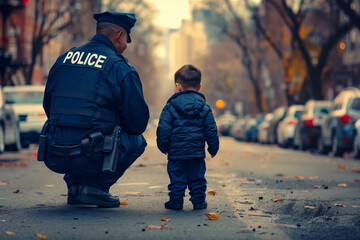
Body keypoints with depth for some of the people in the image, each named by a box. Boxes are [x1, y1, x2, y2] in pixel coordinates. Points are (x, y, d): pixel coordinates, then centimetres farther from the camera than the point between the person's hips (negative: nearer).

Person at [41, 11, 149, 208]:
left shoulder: (64, 59, 13)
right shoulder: (119, 67, -4)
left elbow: (48, 106, 21)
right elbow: (138, 121, -2)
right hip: (89, 158, -6)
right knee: (137, 140, 17)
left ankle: (74, 185, 20)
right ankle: (95, 186, 6)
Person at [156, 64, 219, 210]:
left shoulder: (170, 107, -4)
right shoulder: (204, 107, 4)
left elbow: (163, 129, -5)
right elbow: (211, 130, 4)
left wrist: (163, 146, 9)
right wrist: (213, 148, 14)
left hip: (176, 151, -2)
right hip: (197, 151, 2)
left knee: (177, 177, 6)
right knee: (197, 177, 12)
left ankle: (176, 200, 7)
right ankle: (199, 201, 14)